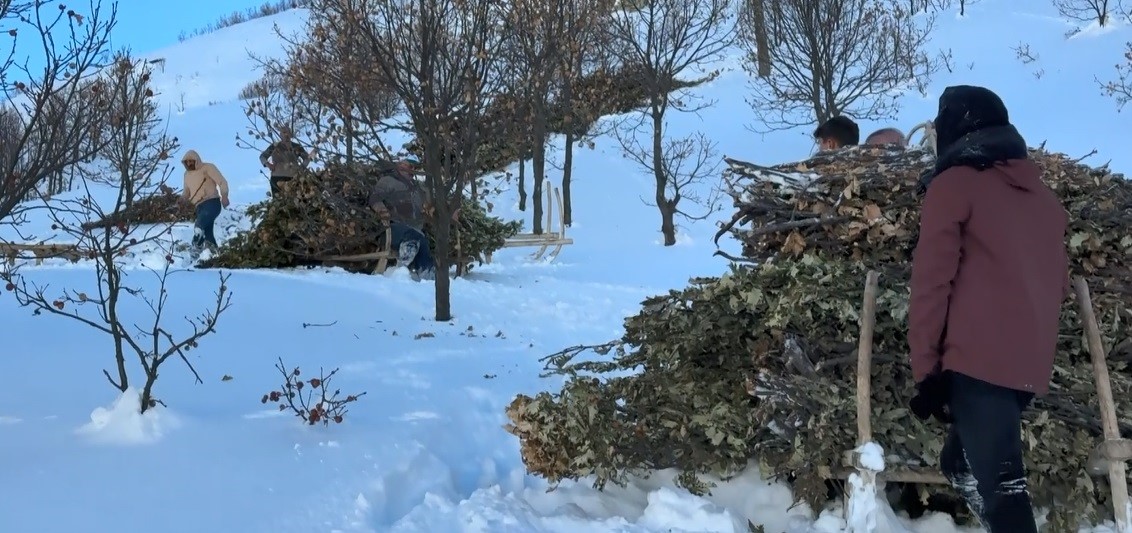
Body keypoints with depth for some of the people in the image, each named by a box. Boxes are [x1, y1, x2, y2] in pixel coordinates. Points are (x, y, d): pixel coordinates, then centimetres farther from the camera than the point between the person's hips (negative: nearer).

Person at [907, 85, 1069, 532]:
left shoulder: (953, 185, 0)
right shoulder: (1042, 194, 20)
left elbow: (932, 281, -7)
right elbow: (1059, 281, 24)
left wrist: (926, 368, -7)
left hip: (976, 359, -7)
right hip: (1033, 365, 7)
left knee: (998, 482, -9)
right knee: (963, 464, 18)